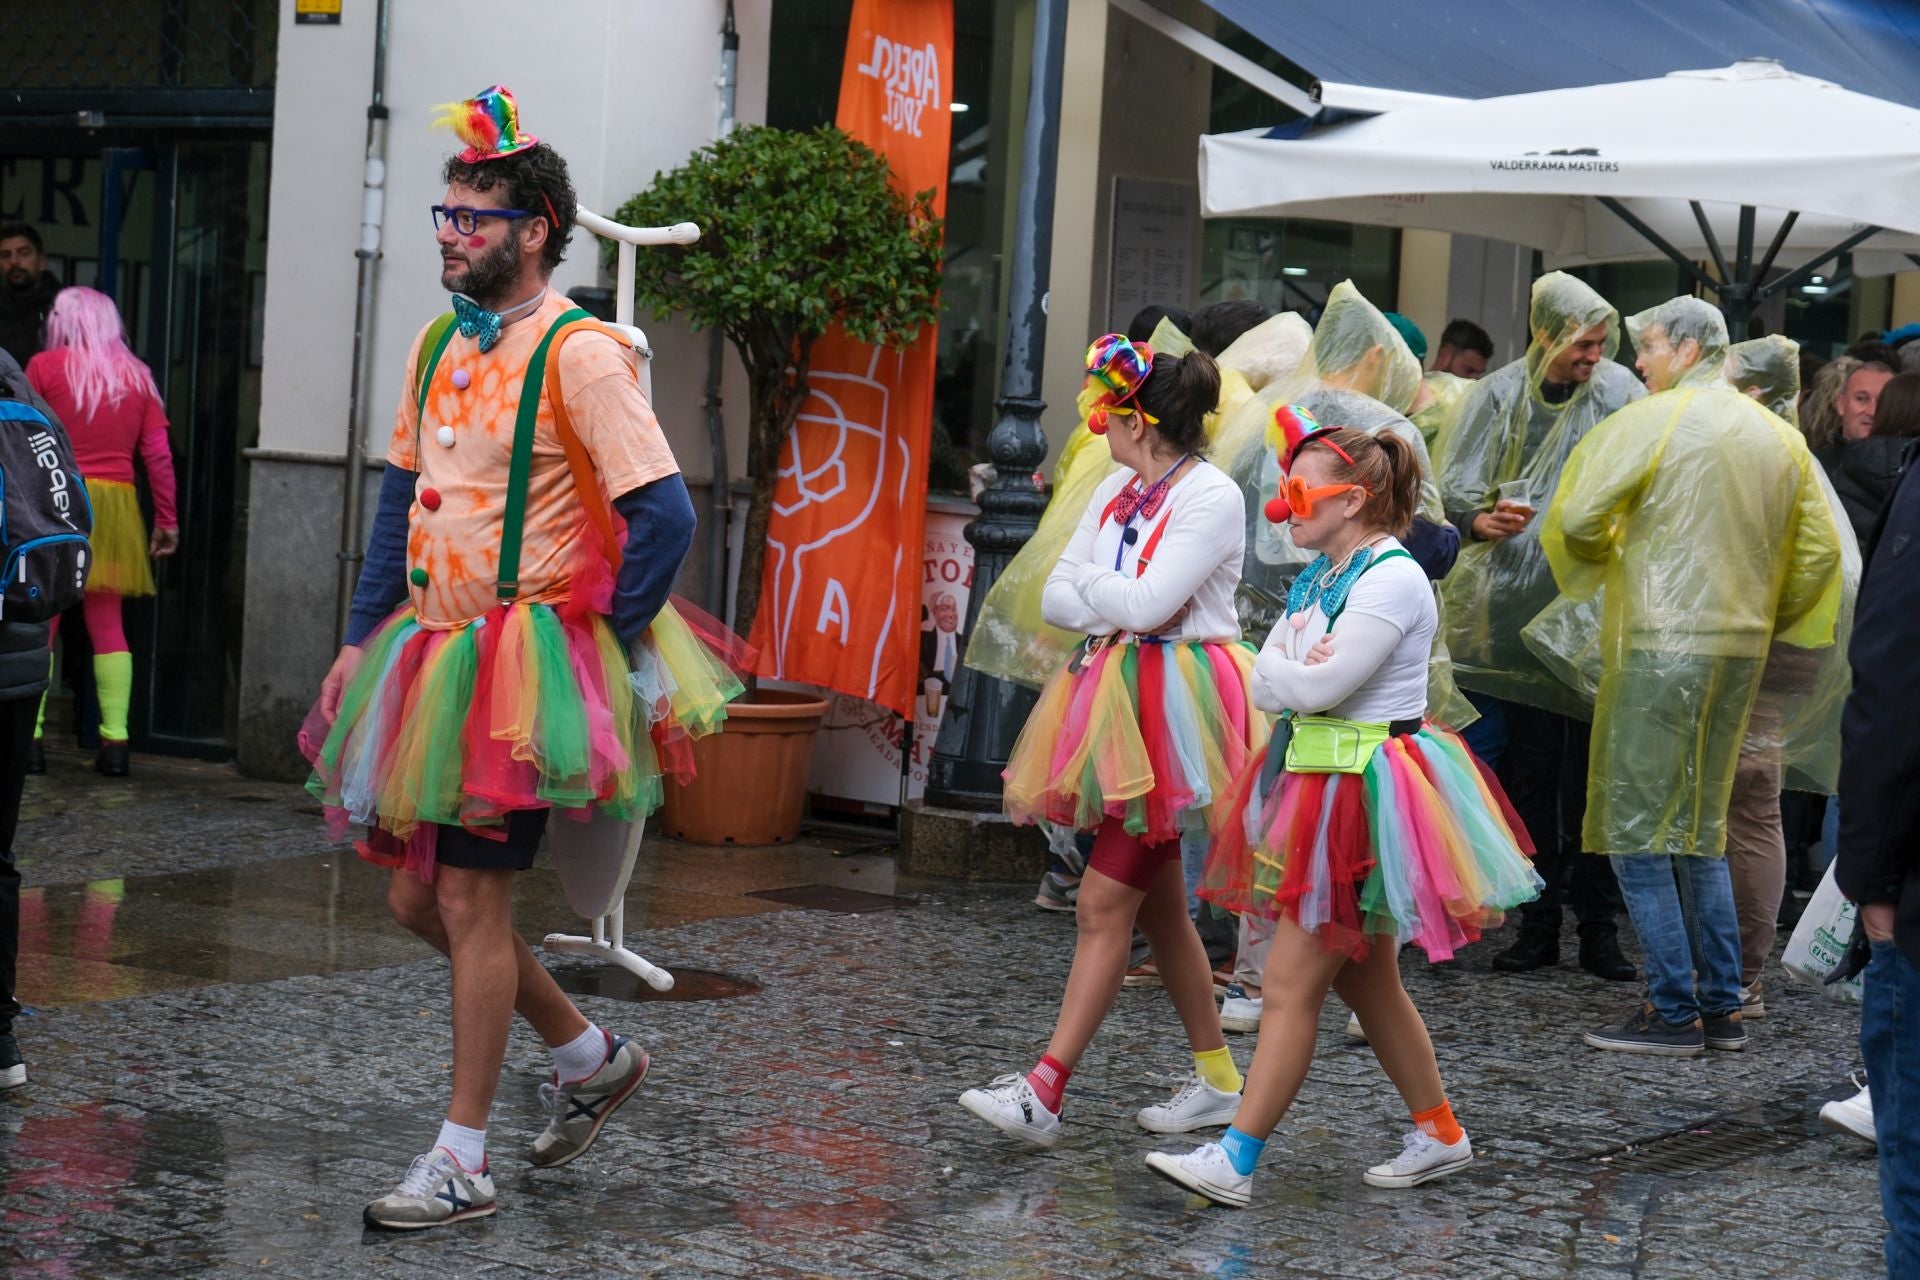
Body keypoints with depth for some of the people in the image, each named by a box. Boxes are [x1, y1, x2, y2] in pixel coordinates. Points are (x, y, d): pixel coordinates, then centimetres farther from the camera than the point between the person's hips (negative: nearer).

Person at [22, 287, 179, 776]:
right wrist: (168, 520, 10)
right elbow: (158, 454, 5)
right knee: (107, 624, 7)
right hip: (116, 504, 3)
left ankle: (28, 735, -3)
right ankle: (115, 740, 0)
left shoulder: (45, 366, -1)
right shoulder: (137, 375, 7)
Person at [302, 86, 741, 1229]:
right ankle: (590, 1055, 30)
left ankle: (463, 1162, 6)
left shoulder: (578, 352, -14)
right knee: (418, 895, 12)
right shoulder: (441, 343, 11)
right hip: (434, 657, 8)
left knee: (471, 899, -5)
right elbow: (402, 494, 19)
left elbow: (665, 514, -19)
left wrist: (604, 644, -13)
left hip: (525, 663, -8)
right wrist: (363, 639, 15)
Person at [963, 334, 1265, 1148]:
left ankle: (1043, 1094, -14)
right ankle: (1217, 1080, 23)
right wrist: (1119, 602, -9)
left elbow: (1147, 602, -21)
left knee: (1107, 902, -12)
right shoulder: (1116, 494, 13)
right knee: (1157, 903, 12)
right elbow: (1055, 599, 9)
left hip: (1174, 710, -9)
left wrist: (1089, 581, -3)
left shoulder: (1212, 498, -12)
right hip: (1116, 704, 9)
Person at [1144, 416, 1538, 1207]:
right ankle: (1440, 1134, 28)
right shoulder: (1320, 576, 13)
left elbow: (1318, 685, -23)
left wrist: (1283, 672, -4)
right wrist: (1296, 673, -16)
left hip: (1366, 792, -10)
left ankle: (1235, 1160, -8)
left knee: (1293, 979, -9)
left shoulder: (1392, 580, -16)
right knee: (1366, 978, 16)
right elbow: (1264, 685, 5)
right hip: (1318, 781, 10)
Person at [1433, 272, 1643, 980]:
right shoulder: (1500, 396, 5)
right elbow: (1450, 489, 2)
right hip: (1516, 610, 1)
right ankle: (1539, 922, 13)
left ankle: (1599, 926, 5)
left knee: (1594, 774, -2)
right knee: (1529, 772, 5)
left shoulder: (1617, 392, 2)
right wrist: (1480, 521, -17)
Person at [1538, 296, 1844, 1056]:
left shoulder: (1652, 420, -9)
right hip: (1741, 648, 7)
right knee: (1699, 829, 16)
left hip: (1661, 643, -7)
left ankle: (1674, 1014, -2)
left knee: (1637, 830, -1)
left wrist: (1604, 560, 7)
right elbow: (1819, 548, 11)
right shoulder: (1778, 437, 11)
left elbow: (1579, 516, -13)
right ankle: (1723, 1008, 16)